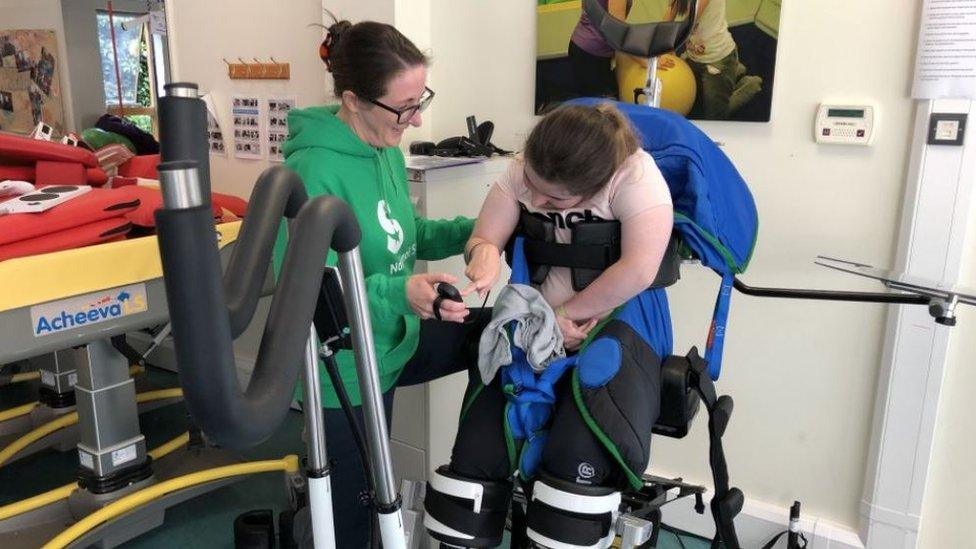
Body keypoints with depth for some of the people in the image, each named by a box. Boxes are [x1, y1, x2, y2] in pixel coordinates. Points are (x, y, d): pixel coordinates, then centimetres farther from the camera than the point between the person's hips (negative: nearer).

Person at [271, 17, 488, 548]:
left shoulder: (386, 149, -2)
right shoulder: (313, 171, -28)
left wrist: (472, 231, -2)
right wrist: (400, 294, -41)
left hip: (395, 341, 8)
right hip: (348, 369, -7)